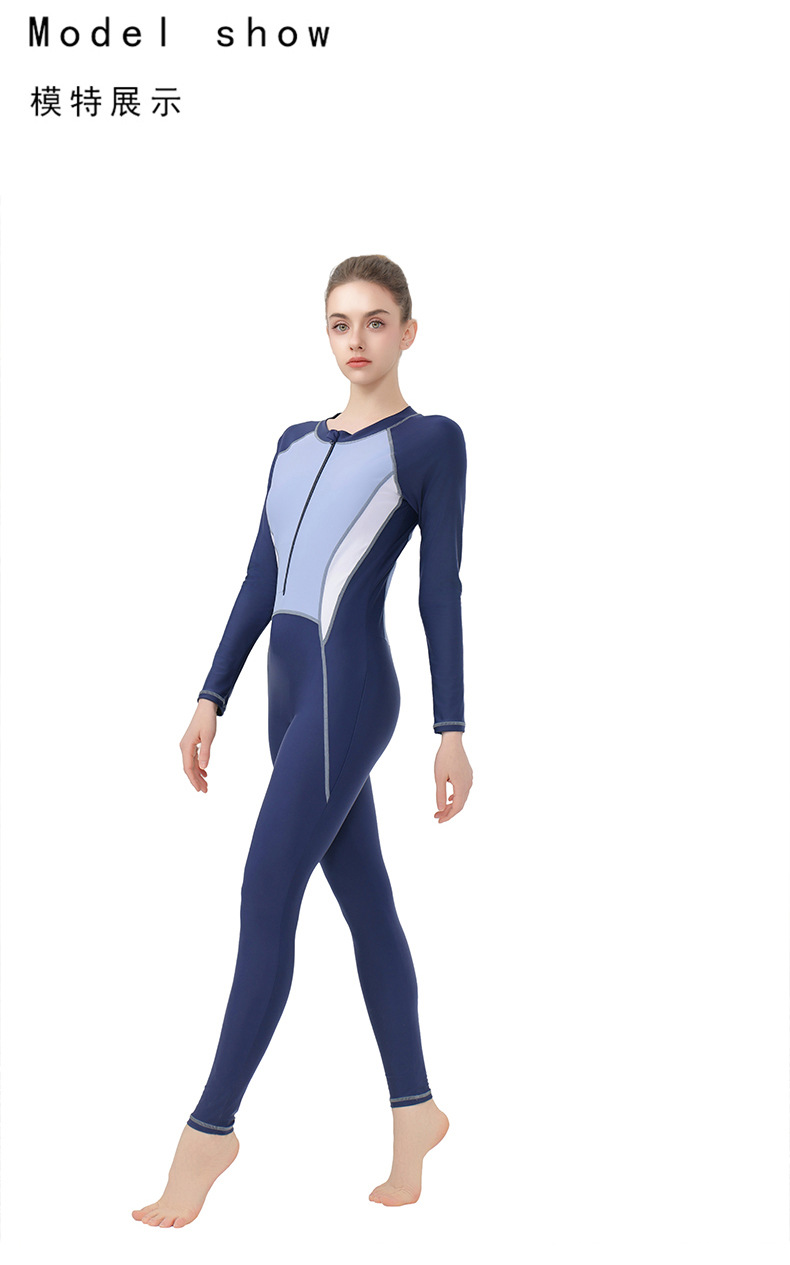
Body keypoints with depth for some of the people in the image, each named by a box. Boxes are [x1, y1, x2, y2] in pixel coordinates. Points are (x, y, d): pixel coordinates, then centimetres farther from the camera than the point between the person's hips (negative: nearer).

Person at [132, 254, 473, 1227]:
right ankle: (414, 1109, 24)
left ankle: (211, 1126, 1)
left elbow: (441, 589, -4)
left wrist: (452, 729, -6)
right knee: (363, 902, 12)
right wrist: (211, 699, 12)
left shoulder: (431, 440, 0)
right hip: (290, 690, 7)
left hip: (348, 688, -7)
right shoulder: (296, 444, 17)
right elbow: (260, 583, 16)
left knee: (266, 896, -8)